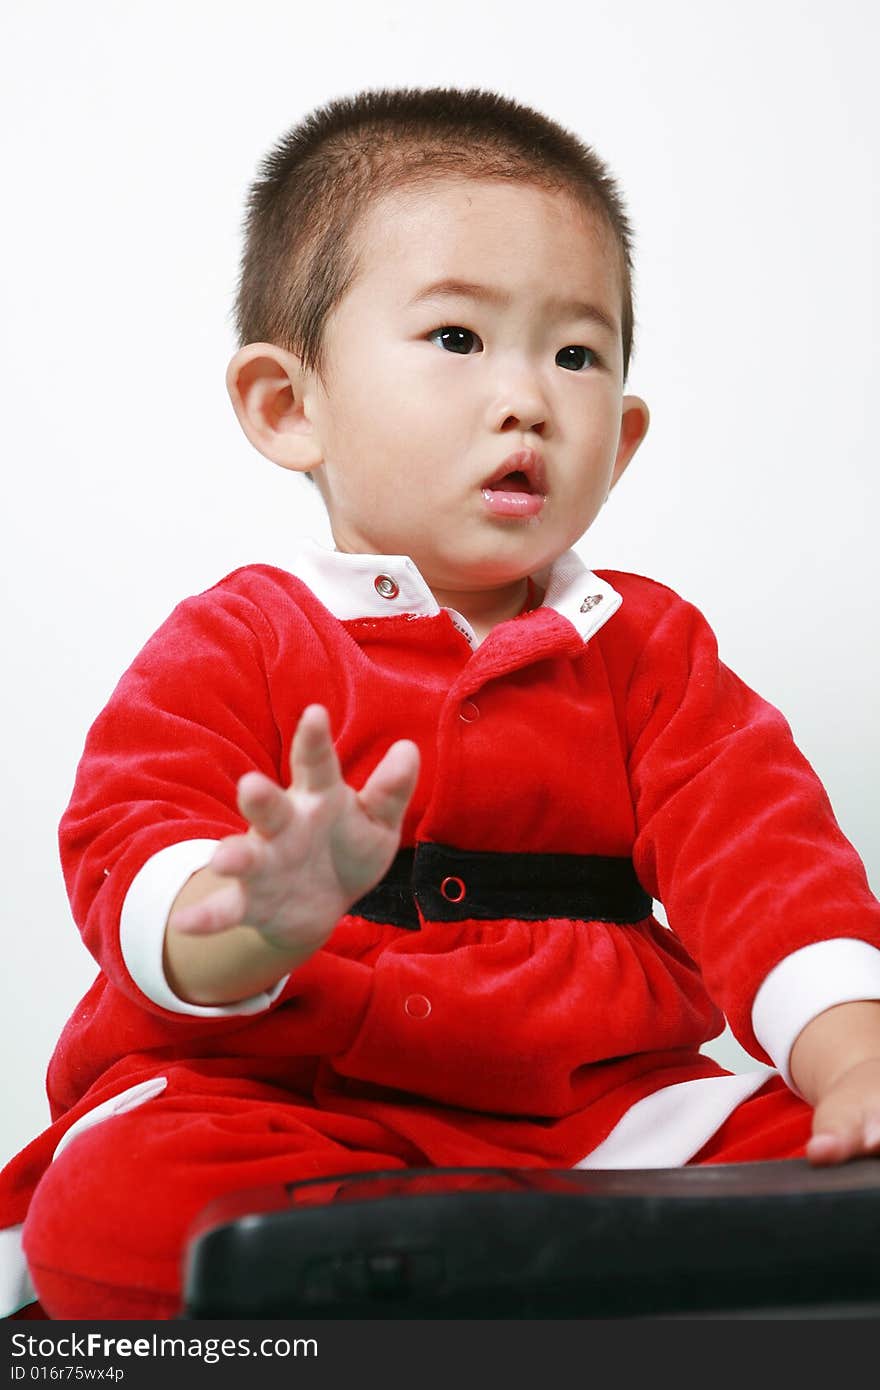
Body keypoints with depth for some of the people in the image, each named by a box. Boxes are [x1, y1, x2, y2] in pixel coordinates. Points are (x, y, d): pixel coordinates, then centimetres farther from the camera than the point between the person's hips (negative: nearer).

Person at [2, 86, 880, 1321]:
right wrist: (265, 918, -38)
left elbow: (758, 852, 0)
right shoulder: (236, 643, 1)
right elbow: (131, 873, -13)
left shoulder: (645, 645, 12)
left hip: (595, 1104, 3)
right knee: (122, 1203, -33)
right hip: (278, 1098, -2)